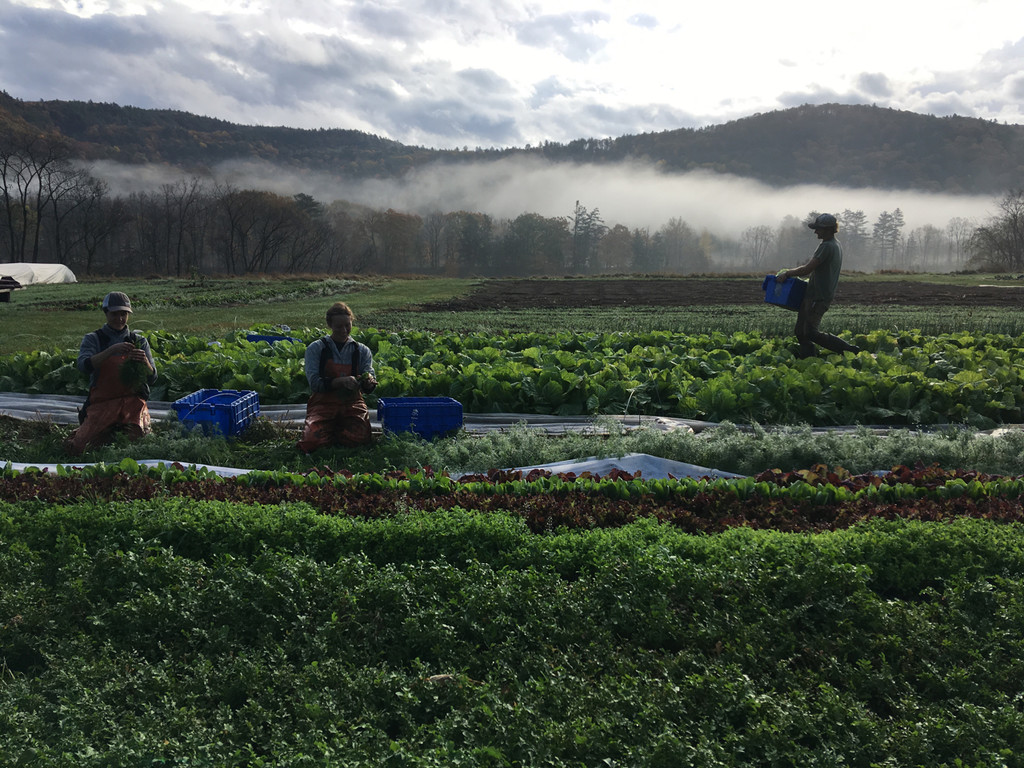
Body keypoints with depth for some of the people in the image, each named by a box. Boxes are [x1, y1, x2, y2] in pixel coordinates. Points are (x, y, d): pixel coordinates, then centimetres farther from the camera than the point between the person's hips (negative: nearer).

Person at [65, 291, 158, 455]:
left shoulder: (139, 341, 12)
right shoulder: (93, 339, 7)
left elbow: (152, 379, 5)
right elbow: (84, 366, -13)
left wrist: (144, 362, -16)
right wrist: (111, 350, -24)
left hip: (132, 400, 1)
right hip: (102, 402, 0)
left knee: (137, 436, -25)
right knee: (76, 448, -13)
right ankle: (108, 431, 18)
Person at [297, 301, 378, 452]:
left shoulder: (362, 351, 10)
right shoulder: (316, 349, 2)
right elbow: (314, 382, -9)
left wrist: (369, 382, -25)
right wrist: (341, 381, -25)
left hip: (352, 403, 1)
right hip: (323, 403, -1)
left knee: (359, 437, -27)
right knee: (313, 440, -27)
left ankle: (336, 433, 12)